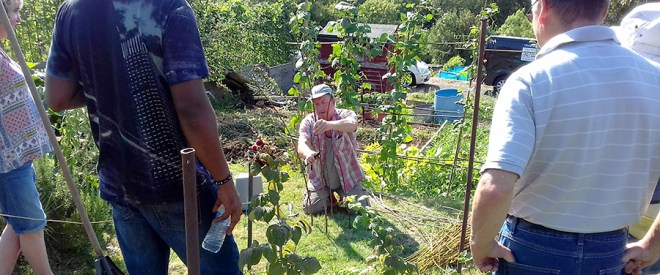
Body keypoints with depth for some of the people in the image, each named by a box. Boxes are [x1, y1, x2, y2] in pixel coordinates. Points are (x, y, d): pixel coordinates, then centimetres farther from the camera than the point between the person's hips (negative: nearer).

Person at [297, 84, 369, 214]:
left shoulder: (346, 115, -14)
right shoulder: (308, 122, -9)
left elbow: (351, 124, -40)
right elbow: (302, 144, -27)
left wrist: (330, 125, -62)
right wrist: (308, 153, -54)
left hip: (347, 177, -1)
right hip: (320, 179, 1)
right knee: (311, 208, -11)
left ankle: (342, 196, 23)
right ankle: (329, 197, 23)